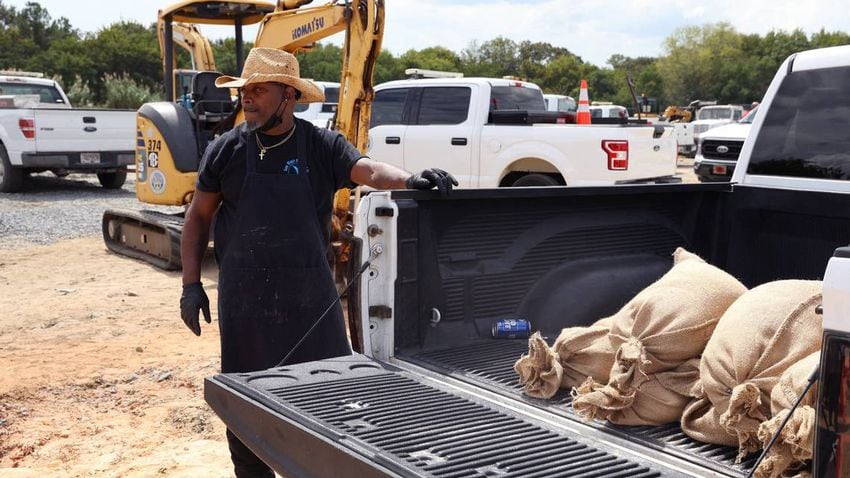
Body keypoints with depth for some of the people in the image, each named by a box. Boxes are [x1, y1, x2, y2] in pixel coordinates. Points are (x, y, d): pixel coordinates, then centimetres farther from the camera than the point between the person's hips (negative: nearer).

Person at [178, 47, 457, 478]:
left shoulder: (323, 146, -1)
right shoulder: (226, 149, 2)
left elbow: (368, 170, -17)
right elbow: (198, 217, 8)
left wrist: (410, 180, -38)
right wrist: (191, 283, 3)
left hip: (311, 293, 0)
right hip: (245, 296, 1)